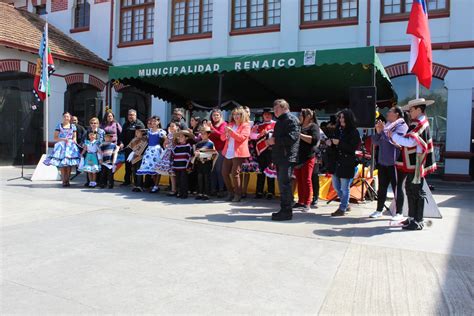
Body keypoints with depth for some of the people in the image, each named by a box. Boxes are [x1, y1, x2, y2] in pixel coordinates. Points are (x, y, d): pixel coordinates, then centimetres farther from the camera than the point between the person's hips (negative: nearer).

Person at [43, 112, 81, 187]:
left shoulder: (73, 126, 13)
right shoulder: (59, 126, 7)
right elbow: (55, 138, 4)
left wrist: (73, 141, -5)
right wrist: (63, 139, -11)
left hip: (70, 146, 2)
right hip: (61, 146, -1)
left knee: (69, 164, -5)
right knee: (62, 165, -7)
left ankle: (67, 180, 4)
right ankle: (64, 181, -1)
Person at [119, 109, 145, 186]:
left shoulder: (139, 124, -2)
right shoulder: (126, 124, 17)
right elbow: (122, 135, 17)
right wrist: (121, 142, 0)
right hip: (127, 147, 6)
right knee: (127, 164, 12)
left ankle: (137, 181, 5)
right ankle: (127, 180, 21)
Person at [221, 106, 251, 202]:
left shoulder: (246, 126, 0)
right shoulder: (230, 124, 18)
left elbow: (241, 138, -14)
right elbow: (222, 138, 15)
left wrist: (231, 131, -20)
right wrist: (225, 132, -7)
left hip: (238, 153, -6)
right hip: (228, 153, 7)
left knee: (234, 174, -11)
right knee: (224, 173, 5)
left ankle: (238, 195, 2)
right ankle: (230, 192, 20)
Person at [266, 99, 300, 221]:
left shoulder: (291, 119, -8)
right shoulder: (280, 121, 22)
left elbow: (292, 137, -21)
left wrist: (275, 140, -17)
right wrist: (271, 140, 10)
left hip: (287, 157, -10)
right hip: (280, 157, 10)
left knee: (284, 184, -10)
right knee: (282, 184, 12)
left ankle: (287, 212, -5)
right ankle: (284, 210, 19)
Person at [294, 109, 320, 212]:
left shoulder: (313, 126, -2)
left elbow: (314, 140, -18)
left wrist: (300, 135, -17)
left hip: (308, 158, -6)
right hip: (297, 157, 6)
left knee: (306, 180, -3)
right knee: (299, 180, 8)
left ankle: (307, 204, 1)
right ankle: (300, 202, 15)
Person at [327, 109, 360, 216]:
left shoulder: (354, 132, -10)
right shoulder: (338, 130, 9)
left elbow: (353, 148, -17)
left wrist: (339, 143, -21)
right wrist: (330, 143, -4)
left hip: (347, 164, -7)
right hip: (336, 161, 7)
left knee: (345, 188, 1)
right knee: (336, 186, 16)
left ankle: (342, 209, 14)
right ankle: (345, 204, 34)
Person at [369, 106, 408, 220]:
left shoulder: (401, 126, -6)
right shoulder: (386, 126, 16)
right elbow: (375, 141, 12)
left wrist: (383, 130, -18)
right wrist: (378, 132, -4)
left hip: (395, 163, -7)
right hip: (383, 162, 7)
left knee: (397, 188, 1)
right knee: (382, 188, 12)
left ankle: (399, 213, 9)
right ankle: (379, 210, 22)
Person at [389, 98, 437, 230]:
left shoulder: (420, 123, -18)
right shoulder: (419, 122, 15)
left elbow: (410, 142, -27)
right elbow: (411, 141, 17)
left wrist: (393, 135, -16)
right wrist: (398, 141, 4)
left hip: (417, 163, -10)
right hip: (413, 163, 10)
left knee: (417, 192, -3)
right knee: (410, 189, 16)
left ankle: (418, 222, 5)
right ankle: (412, 217, 27)